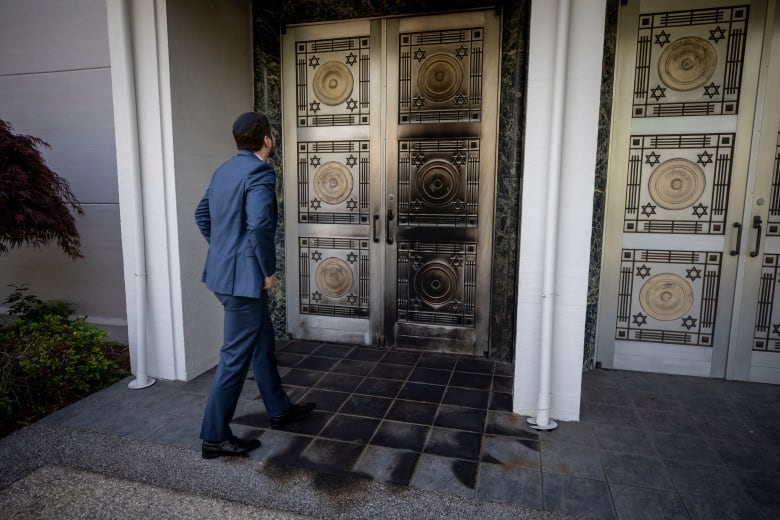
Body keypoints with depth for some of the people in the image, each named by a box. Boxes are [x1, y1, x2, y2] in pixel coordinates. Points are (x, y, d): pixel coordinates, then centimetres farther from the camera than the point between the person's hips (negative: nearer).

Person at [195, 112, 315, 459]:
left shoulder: (225, 170, 12)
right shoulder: (260, 171, -16)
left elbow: (202, 214, 20)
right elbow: (260, 224, -29)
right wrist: (268, 270, -17)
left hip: (225, 271, 10)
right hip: (243, 276, -10)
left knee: (262, 339, 20)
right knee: (236, 356, 1)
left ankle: (279, 409, 35)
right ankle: (215, 436, 14)